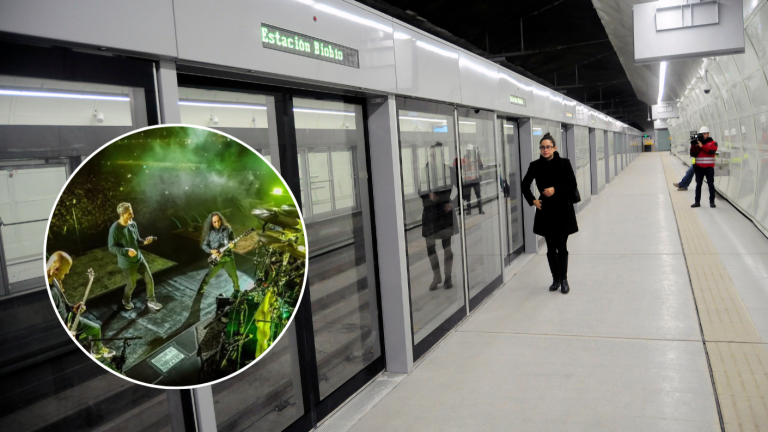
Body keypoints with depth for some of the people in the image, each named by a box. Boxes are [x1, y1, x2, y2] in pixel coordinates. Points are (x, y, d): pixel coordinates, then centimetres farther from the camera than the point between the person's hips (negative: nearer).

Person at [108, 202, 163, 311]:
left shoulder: (133, 224, -4)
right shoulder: (115, 229, -22)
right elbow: (111, 248, -19)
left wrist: (144, 241, -13)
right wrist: (127, 251, -31)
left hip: (139, 258, 6)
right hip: (127, 262, -6)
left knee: (149, 280, 9)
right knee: (131, 285, 11)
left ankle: (151, 301, 30)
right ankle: (126, 301, 41)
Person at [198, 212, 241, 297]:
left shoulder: (227, 229, -4)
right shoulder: (209, 232, -5)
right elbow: (204, 245, 1)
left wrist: (232, 244, -20)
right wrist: (211, 251, -16)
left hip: (227, 256, 0)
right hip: (216, 258, 0)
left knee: (234, 275, 2)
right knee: (209, 275, 12)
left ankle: (237, 290, 26)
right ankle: (201, 288, 37)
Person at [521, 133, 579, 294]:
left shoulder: (564, 163, -5)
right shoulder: (535, 165, 0)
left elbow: (572, 185, -4)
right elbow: (525, 185, 13)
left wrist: (555, 190, -17)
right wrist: (532, 200, 2)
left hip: (563, 210, -2)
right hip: (545, 211, 2)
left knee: (562, 247, 1)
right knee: (551, 248, 9)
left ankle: (564, 279, 15)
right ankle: (555, 279, 22)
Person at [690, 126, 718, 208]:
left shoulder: (713, 143, 2)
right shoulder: (697, 143, 9)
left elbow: (712, 151, -17)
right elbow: (693, 154, 1)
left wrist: (702, 146, -22)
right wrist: (693, 146, -14)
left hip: (709, 168, -3)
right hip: (699, 167, 3)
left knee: (711, 185, 0)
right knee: (698, 185, 5)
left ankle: (712, 201, 6)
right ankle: (697, 202, 9)